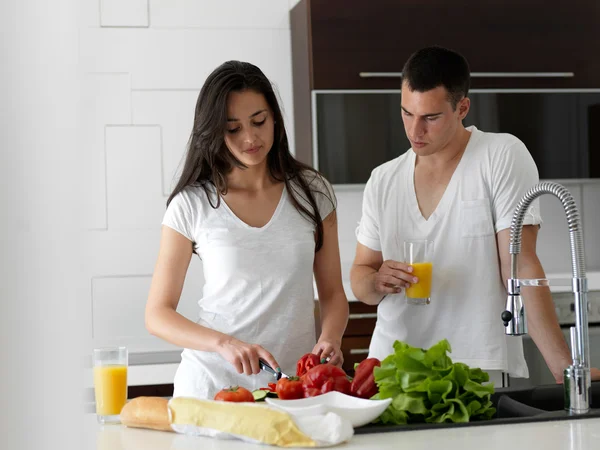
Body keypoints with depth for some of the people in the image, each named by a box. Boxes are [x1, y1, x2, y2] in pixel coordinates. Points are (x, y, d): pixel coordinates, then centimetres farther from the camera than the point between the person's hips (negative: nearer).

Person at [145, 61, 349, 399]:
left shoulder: (312, 192, 6)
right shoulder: (192, 205, -1)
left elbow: (333, 294, 10)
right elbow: (158, 314, -1)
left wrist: (329, 340, -11)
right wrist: (224, 343, -17)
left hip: (294, 377, 2)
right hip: (212, 381, -1)